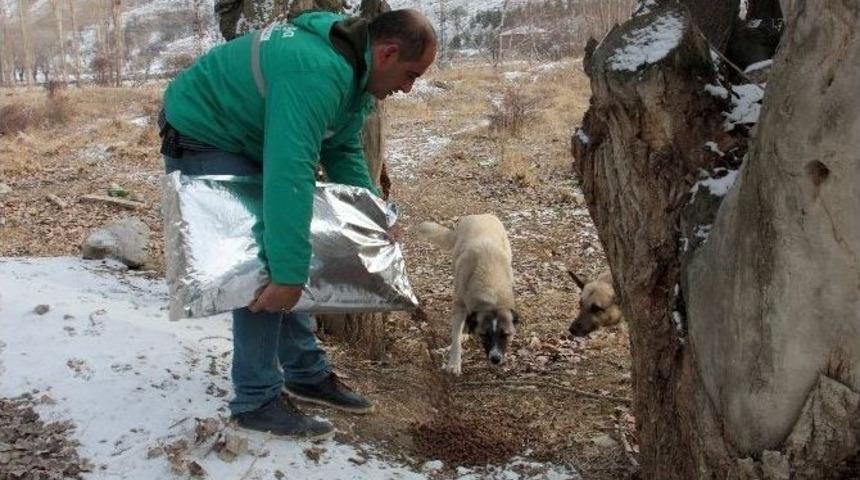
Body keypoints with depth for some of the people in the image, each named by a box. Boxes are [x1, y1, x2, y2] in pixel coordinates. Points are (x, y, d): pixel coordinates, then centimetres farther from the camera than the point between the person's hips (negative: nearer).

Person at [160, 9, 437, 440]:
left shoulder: (354, 70, -2)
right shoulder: (316, 73, -35)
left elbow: (342, 151, 9)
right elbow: (289, 175, -42)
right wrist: (289, 275, -43)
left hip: (247, 143, 10)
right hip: (199, 141, -10)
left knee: (280, 259, 10)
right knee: (261, 265, -15)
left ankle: (307, 373, 20)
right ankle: (256, 400, -4)